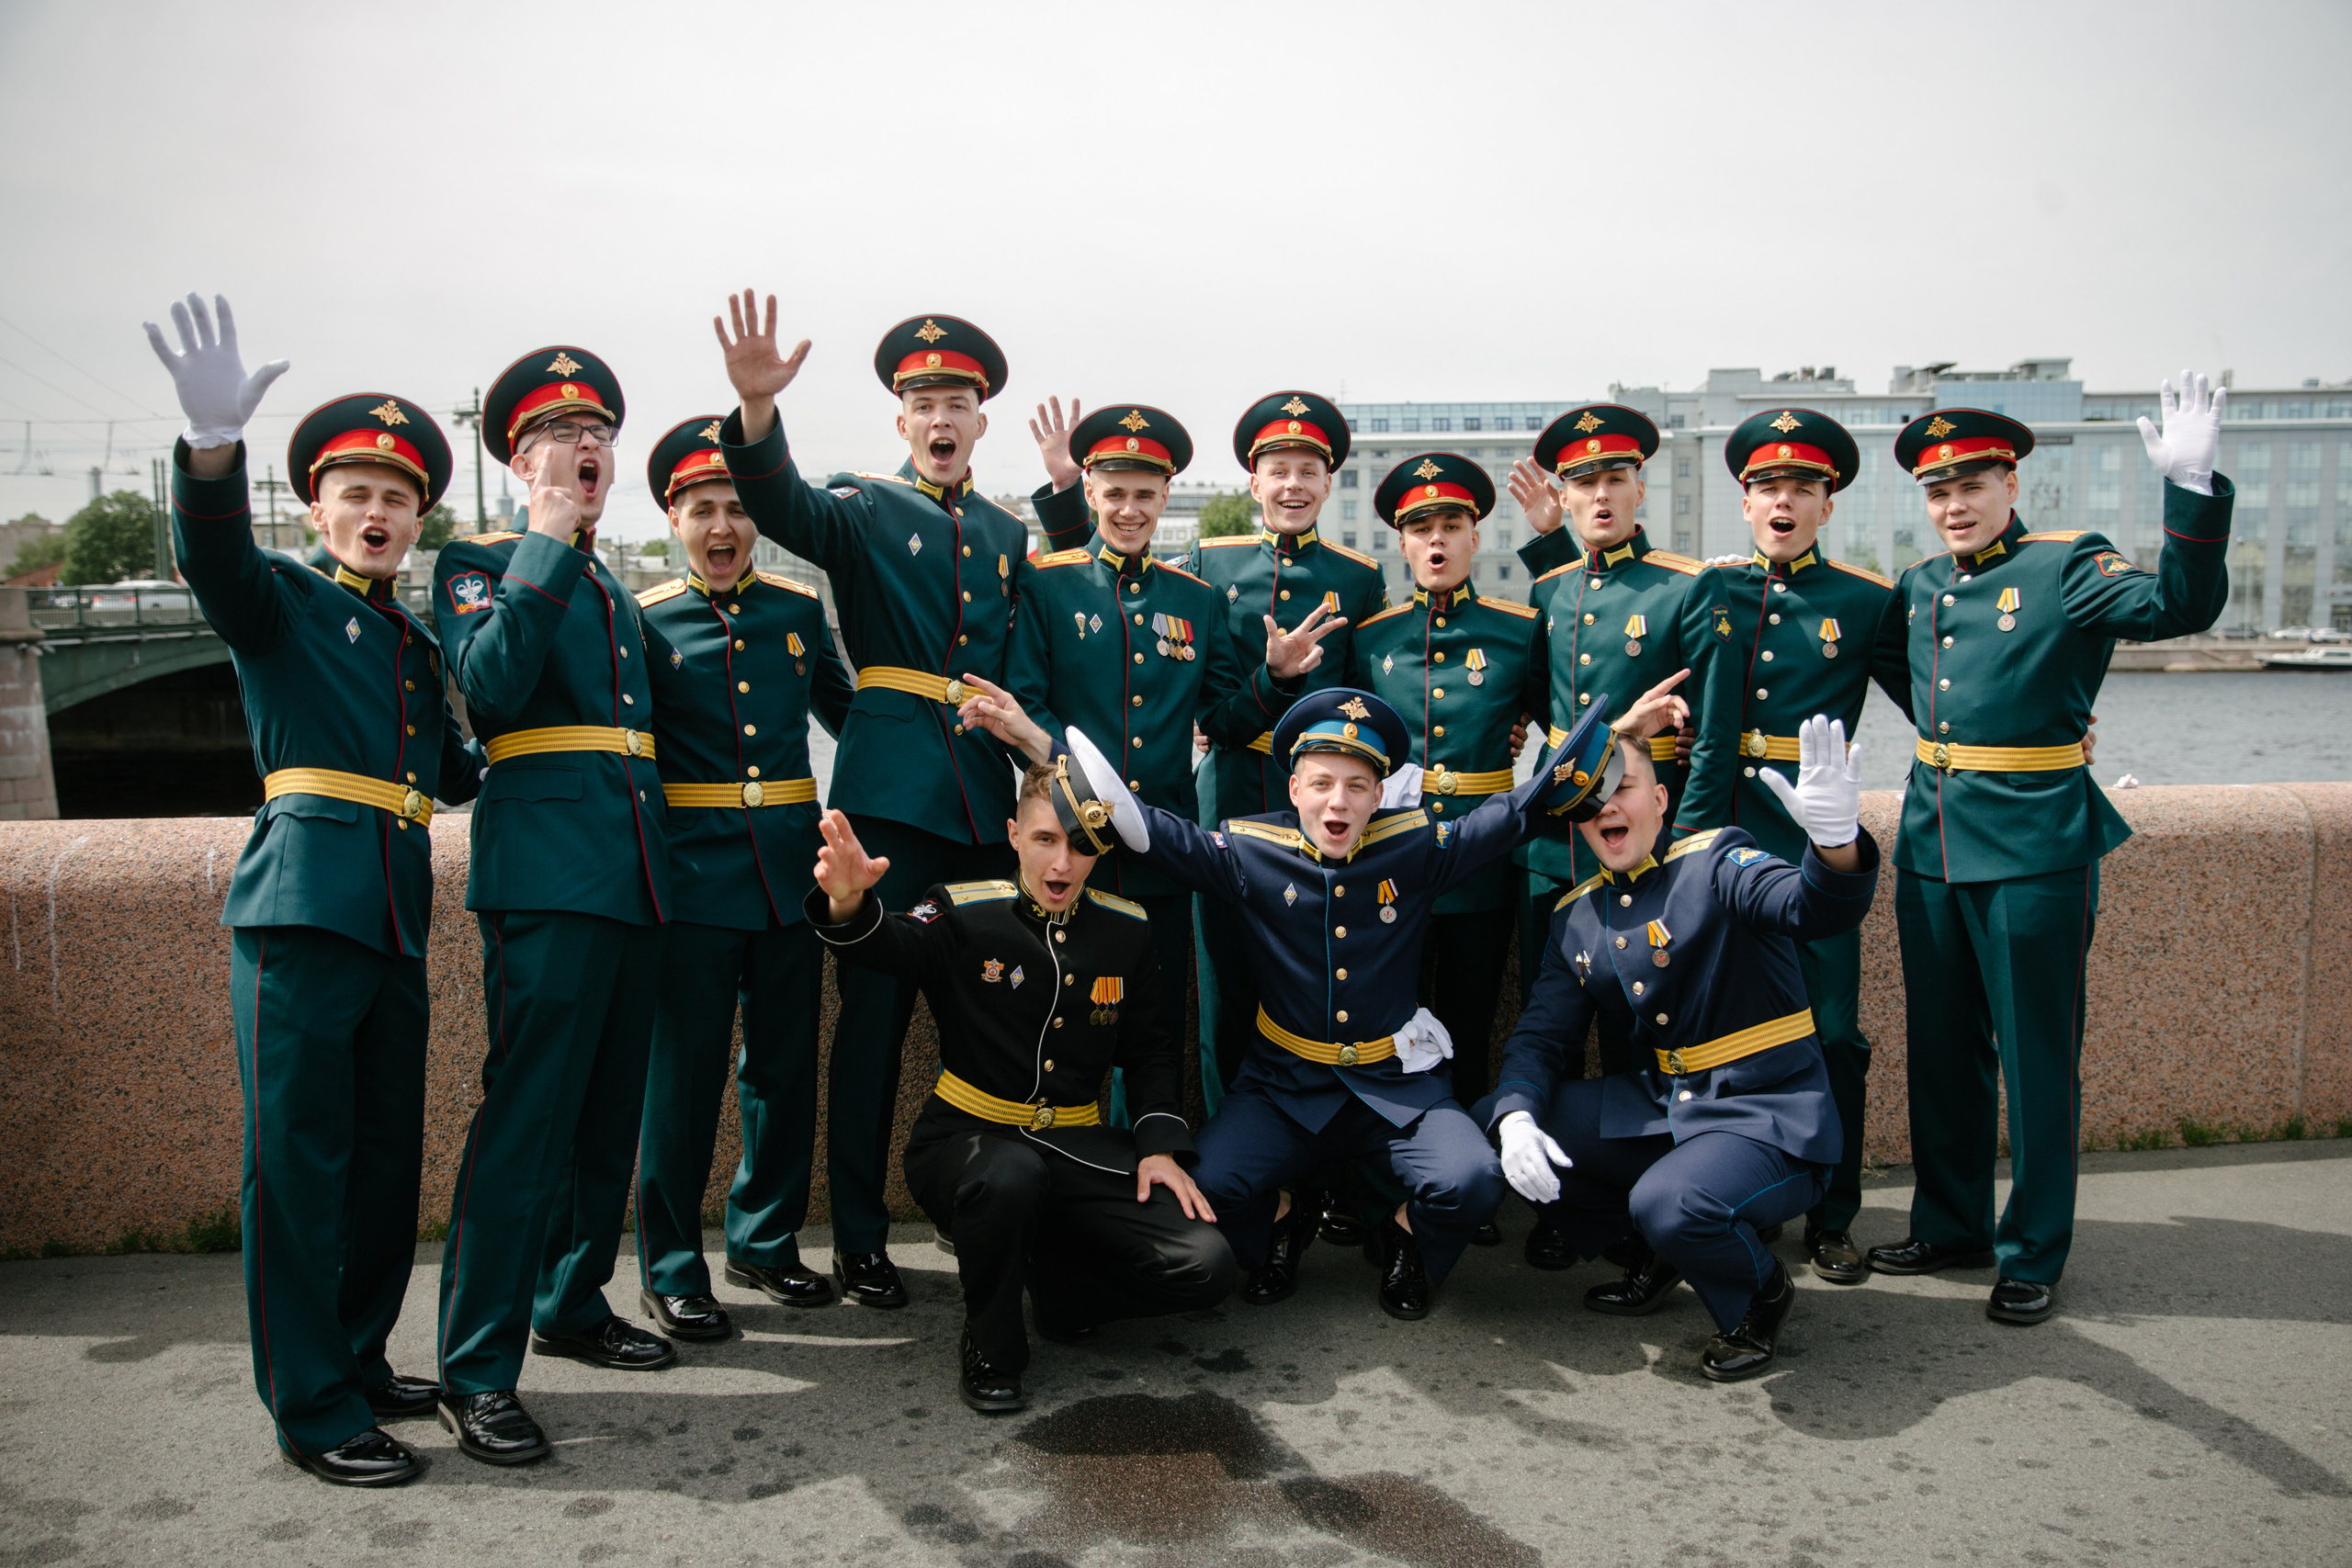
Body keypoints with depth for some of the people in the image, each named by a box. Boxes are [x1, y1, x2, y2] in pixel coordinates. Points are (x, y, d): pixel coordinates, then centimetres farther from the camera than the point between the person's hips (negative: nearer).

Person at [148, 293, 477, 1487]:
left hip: (396, 922, 7)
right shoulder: (279, 600, 2)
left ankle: (357, 1360, 26)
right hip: (301, 905, -7)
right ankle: (311, 1406, 6)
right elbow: (213, 554, -21)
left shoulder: (419, 645, 21)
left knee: (387, 1157, 12)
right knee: (298, 1155, -3)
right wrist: (212, 445, -39)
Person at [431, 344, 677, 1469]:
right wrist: (551, 543, -14)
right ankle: (475, 1373, -1)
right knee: (525, 1113, -9)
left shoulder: (616, 591, 23)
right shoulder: (480, 562, 2)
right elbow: (489, 683, -18)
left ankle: (574, 1304, 28)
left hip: (633, 878, 8)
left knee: (609, 1111, 14)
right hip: (544, 871, -7)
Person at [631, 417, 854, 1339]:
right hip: (693, 874, -4)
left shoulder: (799, 607, 9)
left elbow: (844, 711, 22)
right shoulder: (640, 620, -1)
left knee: (786, 1063, 13)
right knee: (686, 1071, 2)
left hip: (791, 870, 4)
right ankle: (670, 1267, 17)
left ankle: (766, 1240, 30)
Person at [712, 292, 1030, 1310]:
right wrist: (757, 407, -37)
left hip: (985, 796, 4)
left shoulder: (1009, 534, 17)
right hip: (890, 793, -4)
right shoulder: (863, 509, 3)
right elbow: (781, 508, -17)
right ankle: (858, 1240, 10)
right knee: (874, 1008, -1)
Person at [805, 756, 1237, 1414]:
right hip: (967, 1138, -3)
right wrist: (849, 903, -51)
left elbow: (1153, 1048, 16)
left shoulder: (1126, 929, 6)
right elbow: (889, 945, -27)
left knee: (1206, 1268, -15)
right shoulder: (966, 912, -5)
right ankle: (990, 1349, -10)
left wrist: (1161, 1144, 1)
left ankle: (1055, 1280, 14)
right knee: (1009, 1176, -41)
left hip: (1077, 1147, 4)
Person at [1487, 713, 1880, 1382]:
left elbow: (1816, 909, -29)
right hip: (1660, 1105, 7)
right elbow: (1541, 1035, 4)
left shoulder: (1713, 861, -11)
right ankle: (1660, 1253, 13)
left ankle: (1761, 1292, 3)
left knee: (1670, 1204, -35)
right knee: (1489, 1124, -4)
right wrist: (1515, 1117, -17)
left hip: (1768, 1116, -7)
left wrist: (1836, 842, -53)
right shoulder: (1575, 917, 7)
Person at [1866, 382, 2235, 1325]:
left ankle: (2033, 1255, 17)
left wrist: (2193, 489, -34)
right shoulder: (1919, 587, 12)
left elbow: (2179, 607, -23)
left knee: (2037, 1057, 3)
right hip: (1931, 845, 6)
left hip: (2034, 848, -6)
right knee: (1941, 1049, 14)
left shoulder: (2068, 567, -5)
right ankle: (1950, 1224, 29)